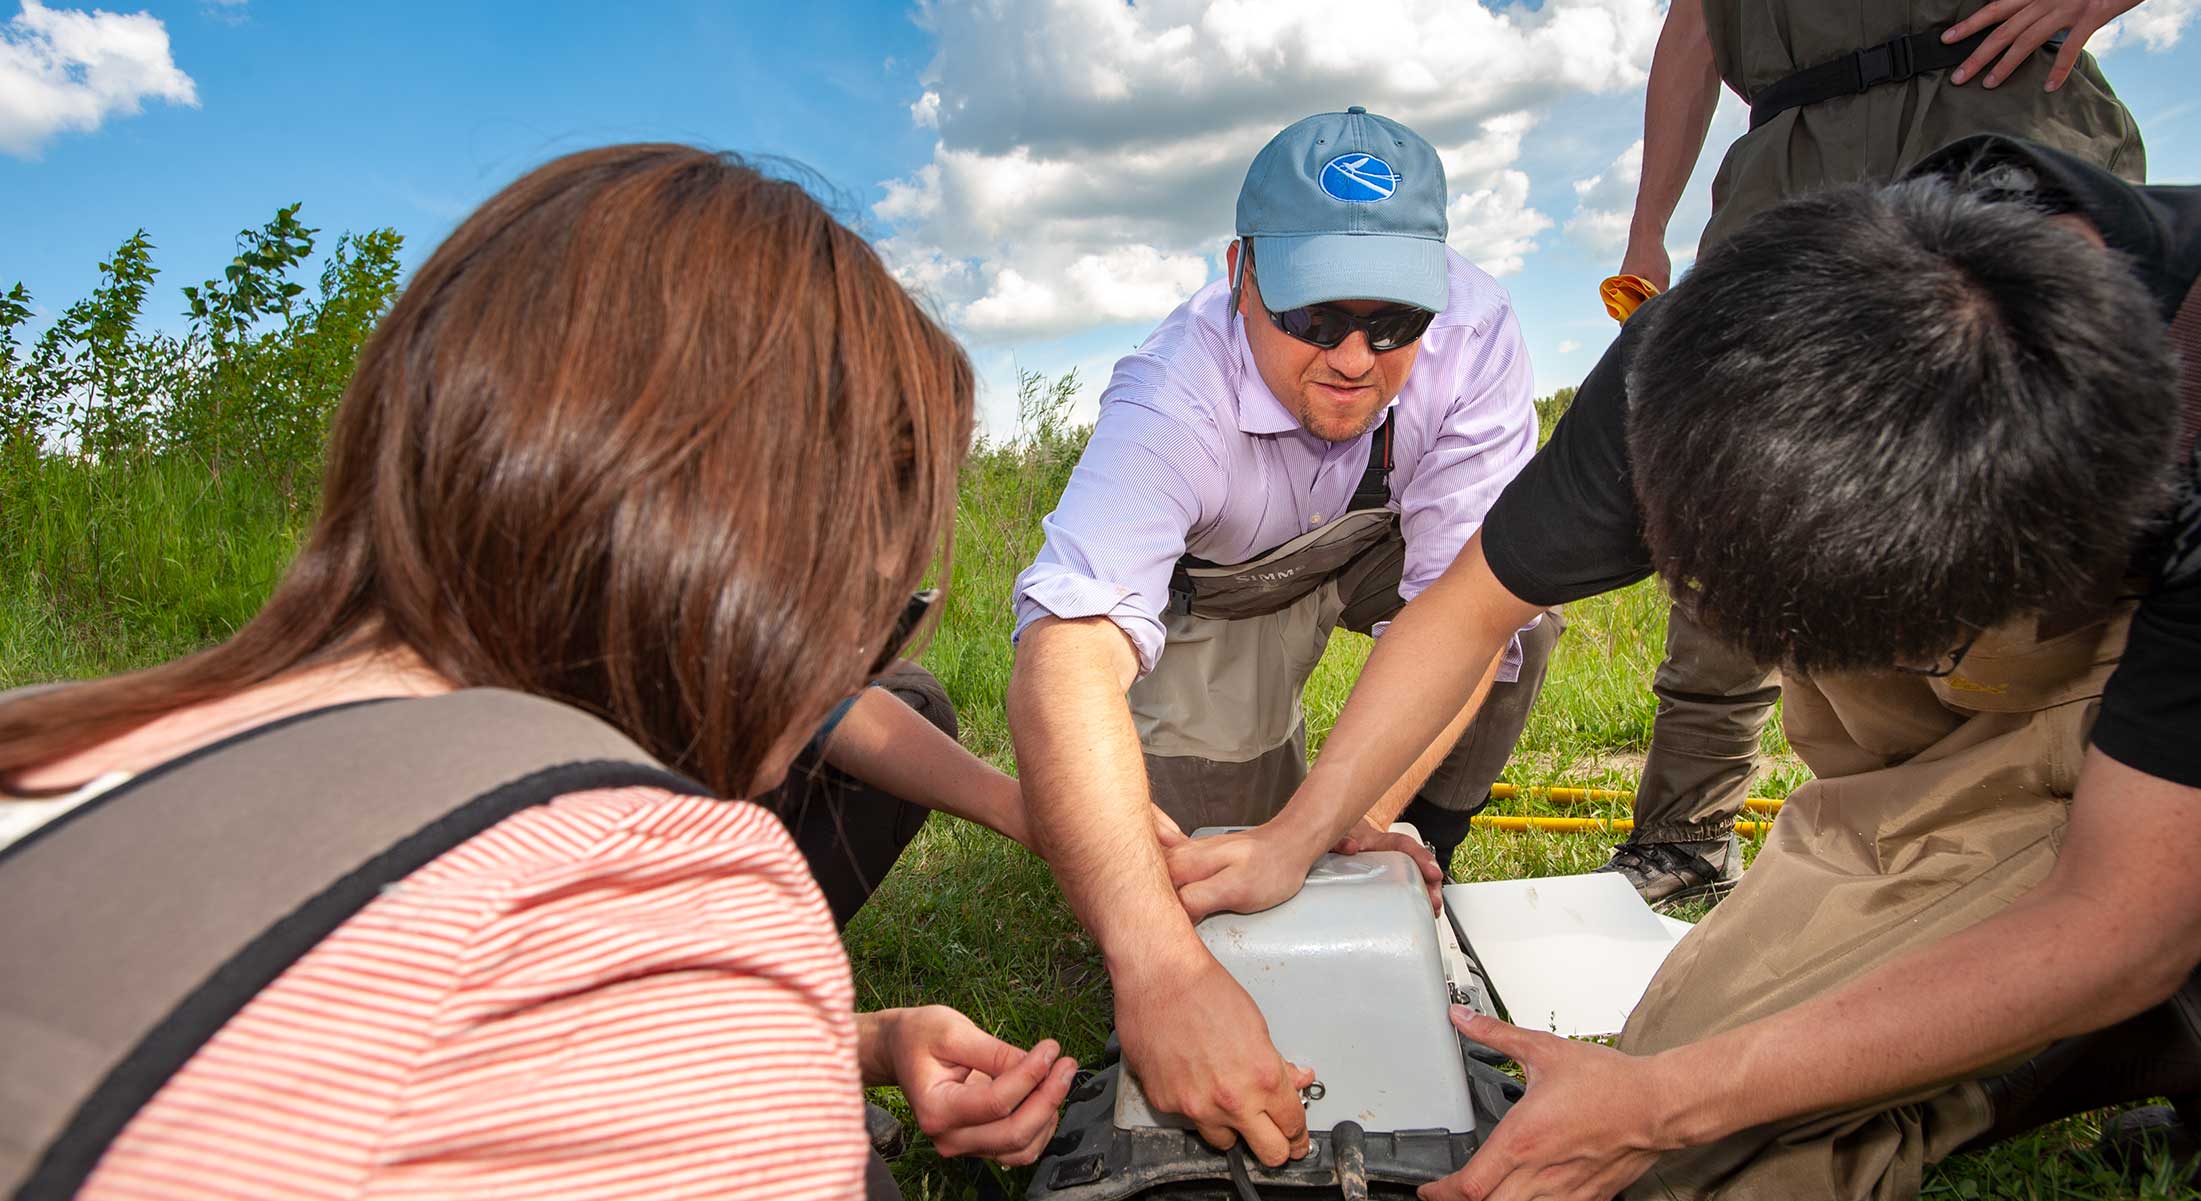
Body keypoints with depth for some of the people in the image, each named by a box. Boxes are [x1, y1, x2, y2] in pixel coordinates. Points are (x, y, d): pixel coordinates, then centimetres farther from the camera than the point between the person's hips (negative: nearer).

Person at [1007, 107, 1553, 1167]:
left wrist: (1348, 821, -46)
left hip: (1389, 544, 3)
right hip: (1225, 586, -2)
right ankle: (1276, 756, 17)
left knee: (1522, 604, -26)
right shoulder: (1175, 393, -40)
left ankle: (1418, 866, -1)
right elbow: (1067, 657, -55)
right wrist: (1156, 967, -68)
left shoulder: (1473, 334, -33)